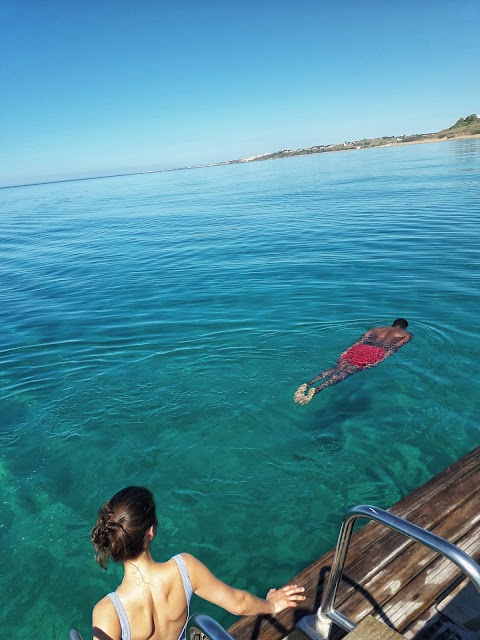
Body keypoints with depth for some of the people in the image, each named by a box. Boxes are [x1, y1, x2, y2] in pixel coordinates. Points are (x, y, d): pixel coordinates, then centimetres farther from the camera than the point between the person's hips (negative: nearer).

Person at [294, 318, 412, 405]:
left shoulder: (376, 329, 35)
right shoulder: (407, 335, 26)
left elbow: (360, 341, 19)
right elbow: (395, 347, 5)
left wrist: (347, 351, 10)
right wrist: (384, 358, -9)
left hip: (360, 348, 4)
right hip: (376, 352, -4)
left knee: (338, 368, -10)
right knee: (347, 371, -22)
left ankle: (308, 383, -33)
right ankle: (317, 389, -43)